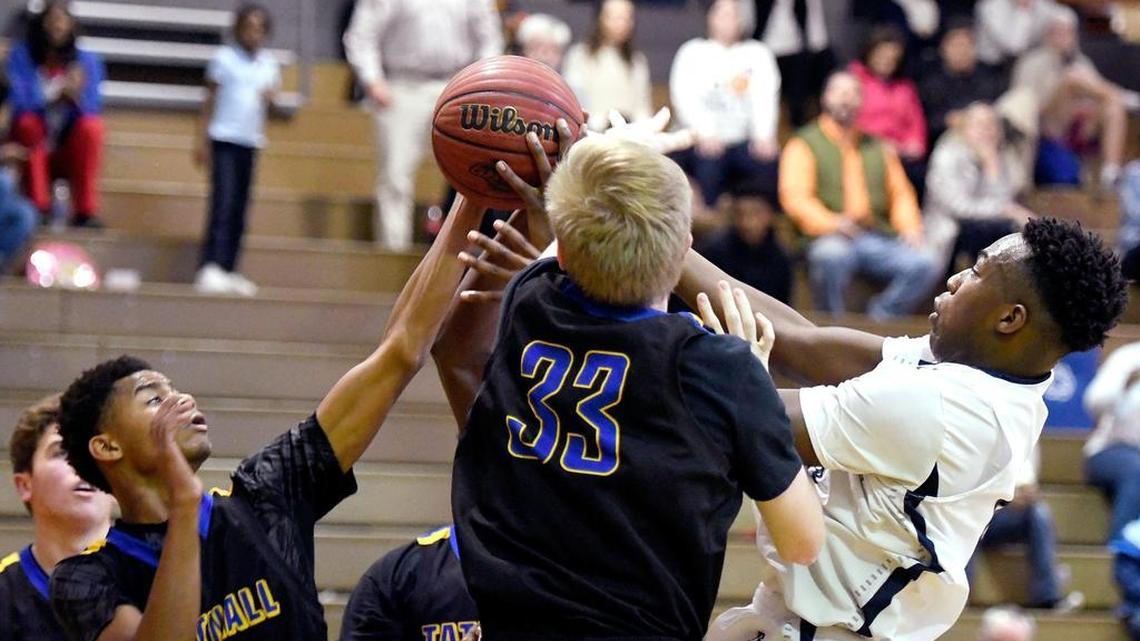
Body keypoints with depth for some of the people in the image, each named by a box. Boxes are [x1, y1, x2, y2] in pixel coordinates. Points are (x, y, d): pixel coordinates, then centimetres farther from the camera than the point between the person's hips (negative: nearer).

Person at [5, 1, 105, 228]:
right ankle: (38, 207, -29)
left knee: (91, 125, -27)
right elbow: (20, 102, -18)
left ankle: (85, 211, -27)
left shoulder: (87, 61, -1)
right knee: (28, 122, -31)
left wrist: (76, 94, -32)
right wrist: (59, 90, -31)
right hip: (33, 142, -1)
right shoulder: (21, 56, -6)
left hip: (71, 150, 1)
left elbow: (93, 108, -11)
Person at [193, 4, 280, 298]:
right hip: (224, 139, -5)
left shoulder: (268, 63, 9)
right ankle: (210, 268, -17)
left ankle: (229, 270, 10)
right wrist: (202, 139, -4)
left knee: (240, 210, 6)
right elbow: (210, 99, 0)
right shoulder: (224, 59, -3)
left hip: (251, 141, 5)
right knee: (223, 203, -14)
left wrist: (271, 95, -7)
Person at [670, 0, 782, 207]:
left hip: (747, 141, 1)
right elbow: (685, 97, -2)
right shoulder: (693, 52, 10)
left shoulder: (757, 53, 16)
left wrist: (765, 136, -12)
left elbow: (766, 96, 4)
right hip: (706, 142, -1)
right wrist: (703, 133, -17)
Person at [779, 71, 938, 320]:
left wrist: (910, 229, 2)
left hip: (879, 237, 4)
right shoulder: (804, 145, 10)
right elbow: (795, 198, -3)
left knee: (925, 266, -23)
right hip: (831, 237, -4)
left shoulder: (878, 148, 26)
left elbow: (900, 194, 23)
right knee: (831, 256, -40)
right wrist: (832, 223, -22)